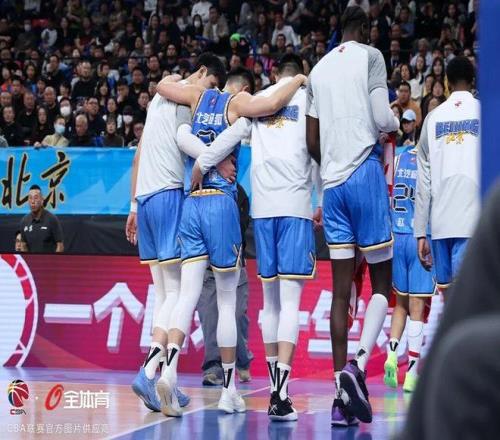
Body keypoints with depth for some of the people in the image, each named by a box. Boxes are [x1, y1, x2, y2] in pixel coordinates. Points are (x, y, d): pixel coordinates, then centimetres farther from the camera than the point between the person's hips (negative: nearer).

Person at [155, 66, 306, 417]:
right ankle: (229, 390, 8)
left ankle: (170, 368, -23)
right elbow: (273, 103, -18)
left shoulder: (199, 96, 14)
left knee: (189, 294, 0)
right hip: (221, 202, -4)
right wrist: (298, 81, 0)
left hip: (191, 203, 4)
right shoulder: (237, 102, 0)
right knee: (227, 301, 3)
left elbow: (162, 86, 27)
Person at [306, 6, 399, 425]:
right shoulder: (371, 56, 0)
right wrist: (398, 120, 11)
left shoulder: (319, 68, 16)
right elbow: (381, 119, -11)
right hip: (365, 175, -5)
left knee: (341, 291, 4)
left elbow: (312, 141, 16)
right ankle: (357, 364, -20)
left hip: (332, 183, 5)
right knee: (382, 282, 3)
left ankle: (342, 392, -1)